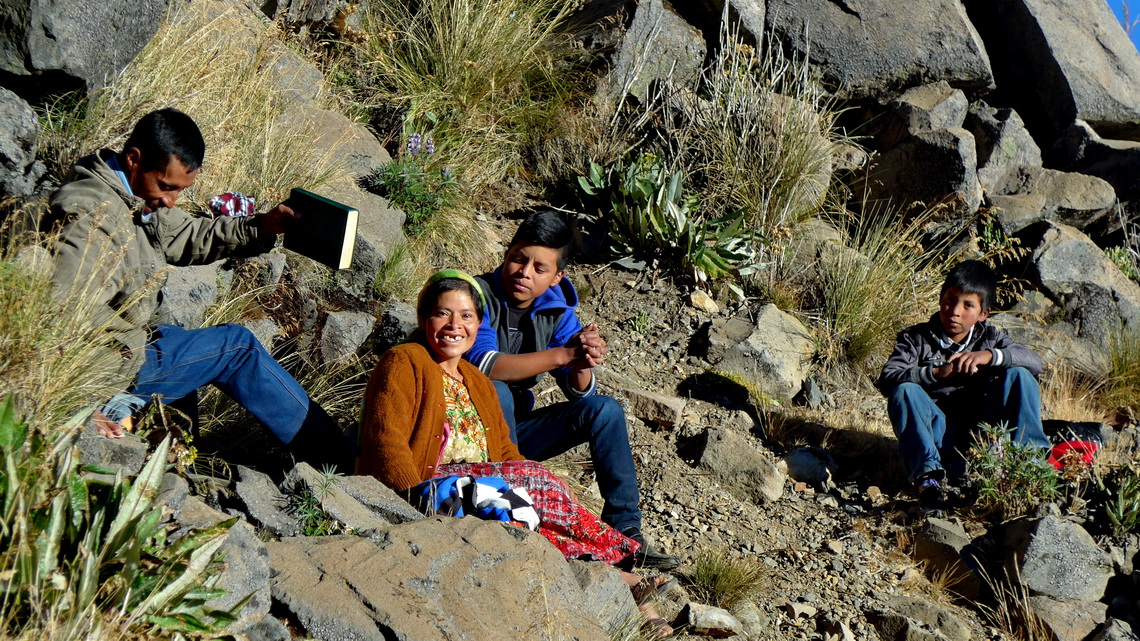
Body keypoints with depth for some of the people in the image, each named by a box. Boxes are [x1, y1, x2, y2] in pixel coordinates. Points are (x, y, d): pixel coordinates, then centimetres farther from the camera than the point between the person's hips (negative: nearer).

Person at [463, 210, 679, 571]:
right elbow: (483, 365, -35)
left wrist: (583, 365, -29)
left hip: (514, 430, 6)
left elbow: (579, 392, -4)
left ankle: (625, 535, -8)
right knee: (495, 392, -35)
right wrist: (565, 353, -37)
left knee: (604, 410, -8)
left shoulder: (556, 310, 0)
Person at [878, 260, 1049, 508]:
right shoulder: (916, 339, 0)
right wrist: (936, 373, -29)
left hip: (981, 429, 2)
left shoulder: (990, 338, 9)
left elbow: (1035, 362, -6)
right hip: (940, 435, -2)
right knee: (904, 391, -27)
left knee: (1019, 376, -13)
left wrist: (990, 356, -23)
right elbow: (887, 379, -16)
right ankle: (928, 473, -33)